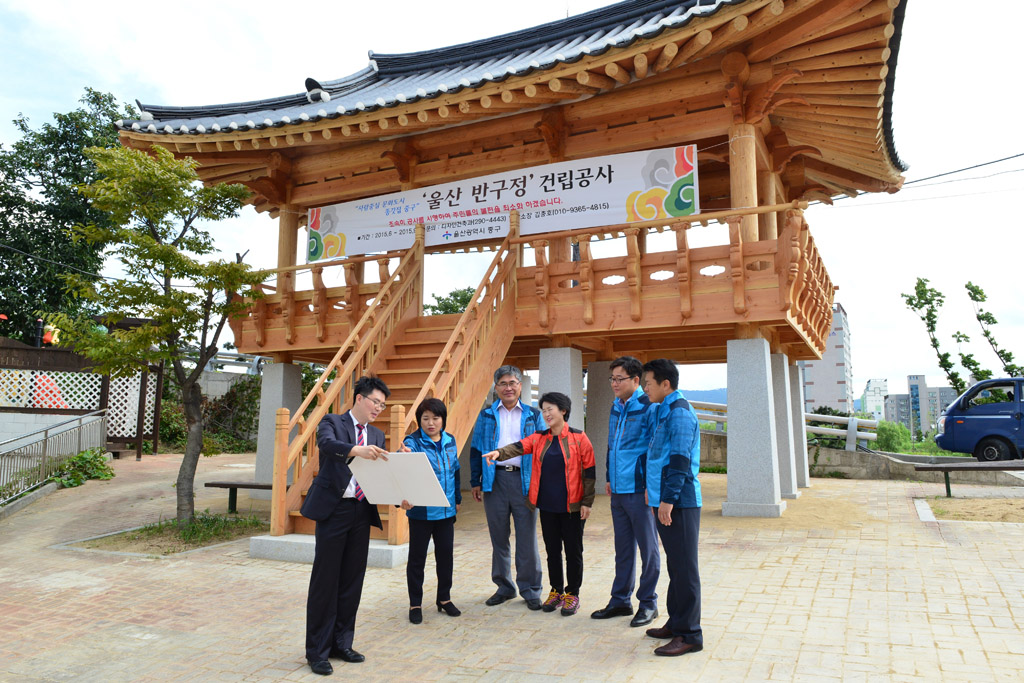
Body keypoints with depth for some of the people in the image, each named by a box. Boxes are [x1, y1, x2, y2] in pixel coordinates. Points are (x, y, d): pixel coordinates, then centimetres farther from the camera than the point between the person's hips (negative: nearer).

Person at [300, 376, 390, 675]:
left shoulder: (377, 435, 14)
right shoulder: (332, 422, -2)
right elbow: (326, 443, -25)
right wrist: (357, 450, -43)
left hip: (362, 513, 6)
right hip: (334, 509, -5)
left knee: (352, 581, 11)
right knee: (325, 580, 1)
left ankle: (341, 643, 26)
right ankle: (317, 651, 13)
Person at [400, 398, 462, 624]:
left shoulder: (450, 441, 5)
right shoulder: (413, 442, -12)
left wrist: (457, 498, 17)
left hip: (446, 510, 5)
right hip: (421, 510, -4)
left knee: (445, 554, 14)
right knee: (417, 557, 8)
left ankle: (444, 598, 32)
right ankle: (415, 604, 23)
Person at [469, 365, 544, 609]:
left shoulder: (533, 415, 8)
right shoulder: (486, 415, 10)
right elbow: (476, 449, 11)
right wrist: (475, 482, 6)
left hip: (524, 480, -1)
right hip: (494, 480, 1)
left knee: (527, 538, 1)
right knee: (498, 537, 9)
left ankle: (530, 591, 14)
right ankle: (504, 587, 23)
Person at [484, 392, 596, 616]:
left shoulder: (578, 438, -5)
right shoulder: (539, 439, 6)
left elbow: (588, 471, -4)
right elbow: (518, 447, -11)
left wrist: (587, 502, -7)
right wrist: (499, 453, -32)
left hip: (571, 505, -4)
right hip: (547, 505, 4)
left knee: (573, 550, 7)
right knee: (552, 549, 13)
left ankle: (572, 594, 21)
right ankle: (556, 591, 28)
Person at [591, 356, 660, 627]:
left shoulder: (648, 408, -12)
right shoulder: (616, 408, 12)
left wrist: (651, 487, -15)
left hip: (639, 490, -7)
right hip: (618, 490, 8)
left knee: (648, 548, 6)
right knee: (623, 548, 16)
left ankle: (648, 603, 20)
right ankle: (620, 601, 26)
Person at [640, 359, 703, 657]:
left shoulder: (679, 412, -15)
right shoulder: (662, 411, 16)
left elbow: (680, 460, -20)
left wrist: (667, 499, -21)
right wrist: (653, 490, 20)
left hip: (679, 502, -10)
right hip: (665, 501, 10)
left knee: (684, 567, -2)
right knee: (675, 565, 16)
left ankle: (690, 635, 6)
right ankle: (676, 623, 27)